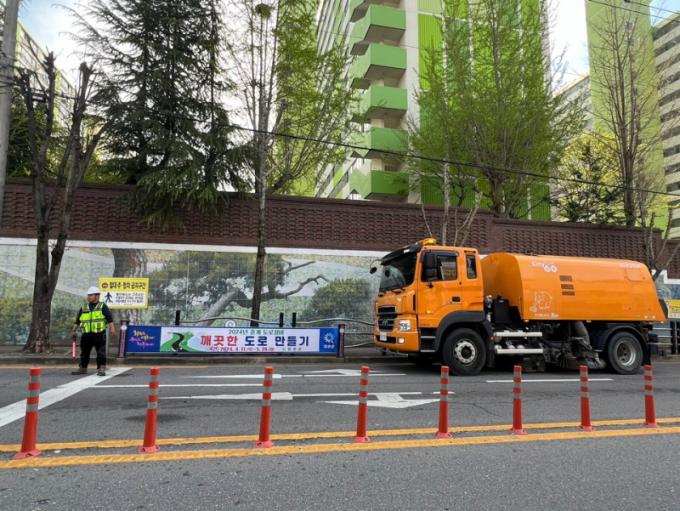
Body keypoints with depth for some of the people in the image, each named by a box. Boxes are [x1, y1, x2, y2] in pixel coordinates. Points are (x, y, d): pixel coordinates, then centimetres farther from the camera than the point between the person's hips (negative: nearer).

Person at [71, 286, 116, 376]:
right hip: (86, 334, 5)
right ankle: (82, 368, 28)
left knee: (101, 352, -6)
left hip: (99, 334, -5)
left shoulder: (102, 306, 1)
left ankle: (101, 369, -3)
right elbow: (77, 321, 20)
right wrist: (73, 331, 16)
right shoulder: (83, 308, 14)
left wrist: (112, 328, -15)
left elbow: (110, 319, -5)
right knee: (84, 352, 14)